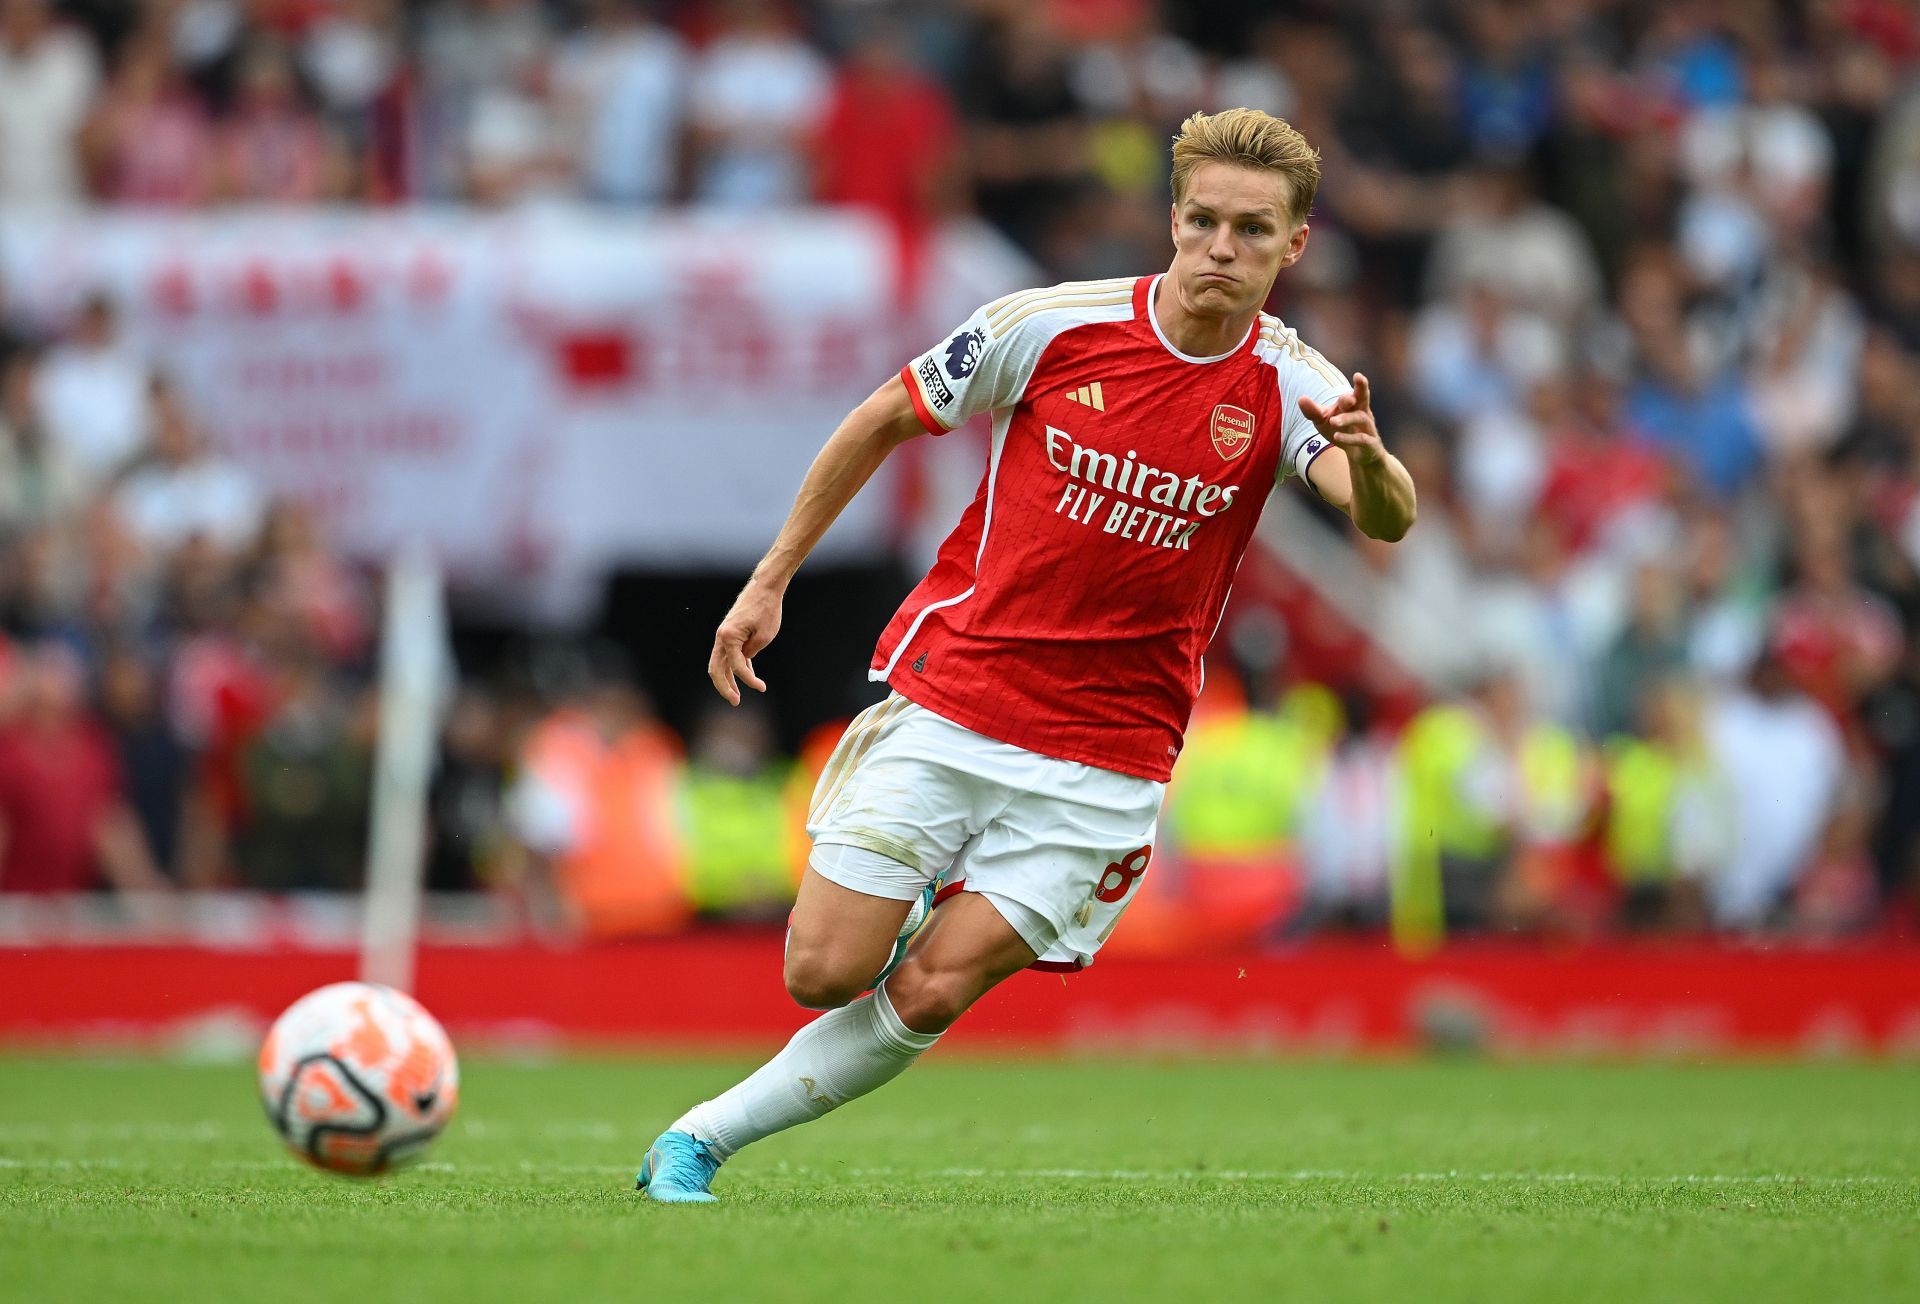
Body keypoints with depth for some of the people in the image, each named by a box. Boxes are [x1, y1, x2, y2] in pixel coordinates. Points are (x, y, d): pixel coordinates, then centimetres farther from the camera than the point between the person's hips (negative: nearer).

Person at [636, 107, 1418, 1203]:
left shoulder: (1289, 388, -8)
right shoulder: (1052, 326, -8)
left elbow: (1387, 519, -26)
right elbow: (886, 418, 6)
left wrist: (1370, 462, -50)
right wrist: (771, 580, 8)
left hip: (1105, 757, 0)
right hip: (947, 703, 0)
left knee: (929, 995, -8)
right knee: (826, 972, -7)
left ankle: (706, 1136, 10)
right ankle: (909, 896, 27)